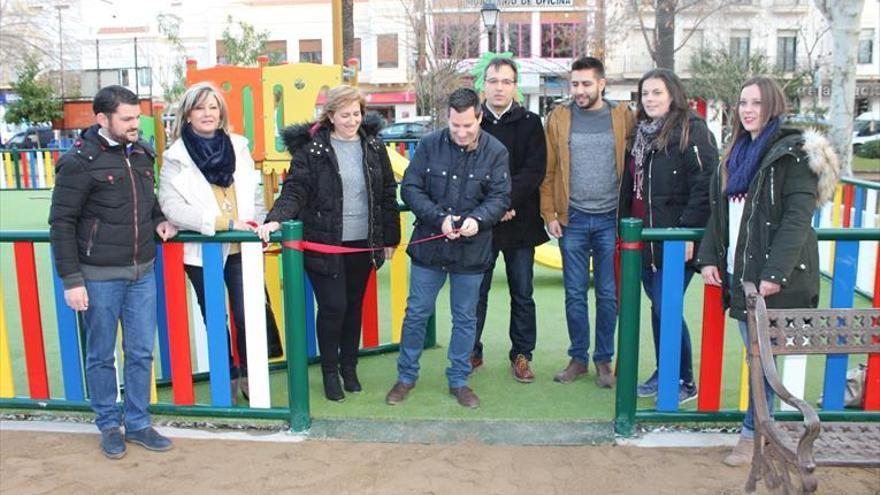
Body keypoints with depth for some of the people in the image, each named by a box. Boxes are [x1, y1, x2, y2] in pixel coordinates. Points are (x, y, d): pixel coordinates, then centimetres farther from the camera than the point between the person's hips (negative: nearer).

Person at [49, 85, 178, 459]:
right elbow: (61, 222, -8)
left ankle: (138, 423, 25)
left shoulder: (142, 153, 7)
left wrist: (158, 221, 4)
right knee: (101, 355, 10)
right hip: (99, 277, -5)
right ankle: (109, 426, 26)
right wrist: (71, 280, -11)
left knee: (141, 352, 10)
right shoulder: (79, 162, -10)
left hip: (143, 273, 5)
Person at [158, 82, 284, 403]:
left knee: (247, 317, -6)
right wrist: (226, 223, -18)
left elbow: (255, 194, 15)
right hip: (201, 251, -1)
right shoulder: (175, 157, -4)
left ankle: (249, 376, 16)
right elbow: (171, 206, -14)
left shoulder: (238, 147, 7)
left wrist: (258, 228, 3)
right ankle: (229, 379, 29)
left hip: (241, 248, 1)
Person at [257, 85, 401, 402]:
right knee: (333, 306, -3)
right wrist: (276, 219, -30)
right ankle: (329, 371, 18)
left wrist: (390, 237, 10)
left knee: (354, 305, 14)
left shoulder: (373, 146, 6)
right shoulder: (311, 149, -6)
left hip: (363, 243, 4)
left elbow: (388, 194, 10)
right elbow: (295, 191, -12)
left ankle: (349, 367, 31)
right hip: (325, 243, -4)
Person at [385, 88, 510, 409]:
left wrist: (478, 219, -26)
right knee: (417, 313, 10)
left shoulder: (496, 152, -6)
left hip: (471, 250, 0)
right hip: (428, 246, 0)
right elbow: (410, 188, -7)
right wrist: (439, 218, -20)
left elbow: (501, 197, -7)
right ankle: (406, 376, 27)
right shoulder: (429, 145, -6)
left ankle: (459, 380, 28)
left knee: (465, 318, 12)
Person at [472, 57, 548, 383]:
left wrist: (507, 199, -19)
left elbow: (534, 170, -7)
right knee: (476, 292, 9)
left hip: (520, 221, 0)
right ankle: (472, 352, 23)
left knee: (522, 294, 8)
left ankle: (521, 355, 21)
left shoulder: (530, 123, 4)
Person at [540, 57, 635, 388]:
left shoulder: (623, 117, 2)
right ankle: (578, 358, 20)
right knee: (575, 294, 7)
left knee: (608, 294, 7)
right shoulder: (559, 118, 4)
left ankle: (604, 360, 20)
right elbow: (548, 171, 3)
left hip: (611, 219, 0)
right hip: (573, 219, 1)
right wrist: (549, 214, -3)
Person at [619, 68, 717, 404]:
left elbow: (705, 185, -16)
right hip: (645, 238, 7)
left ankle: (685, 381, 11)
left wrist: (689, 231, -20)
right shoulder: (641, 132, 15)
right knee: (658, 307, 14)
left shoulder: (692, 130, -9)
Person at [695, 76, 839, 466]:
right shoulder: (737, 154, 15)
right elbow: (719, 212, 16)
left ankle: (752, 433, 12)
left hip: (774, 278, -7)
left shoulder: (793, 153, -8)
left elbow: (798, 219, -16)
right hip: (741, 273, 7)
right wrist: (709, 257, 5)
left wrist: (775, 272, -23)